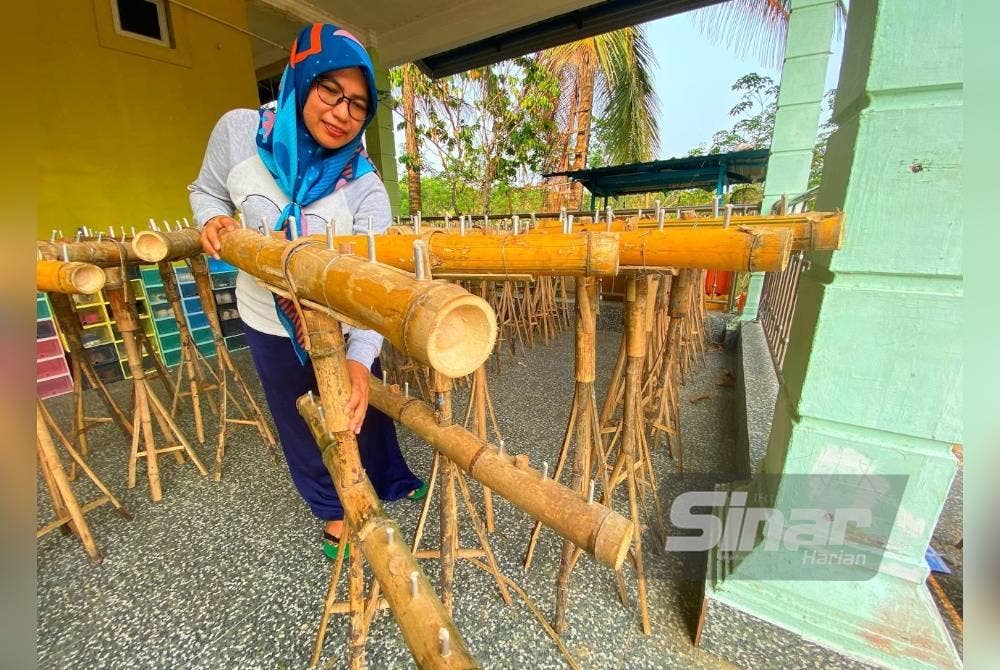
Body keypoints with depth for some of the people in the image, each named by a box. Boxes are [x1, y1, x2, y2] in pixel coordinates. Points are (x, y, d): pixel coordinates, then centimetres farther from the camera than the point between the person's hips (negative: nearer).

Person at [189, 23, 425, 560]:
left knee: (362, 410, 16)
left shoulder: (365, 189, -22)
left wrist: (360, 358, -47)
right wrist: (212, 220, -18)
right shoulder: (239, 130, -14)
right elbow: (206, 190, 6)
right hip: (270, 322, 3)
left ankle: (392, 484, 49)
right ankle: (334, 511, 45)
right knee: (300, 423, 17)